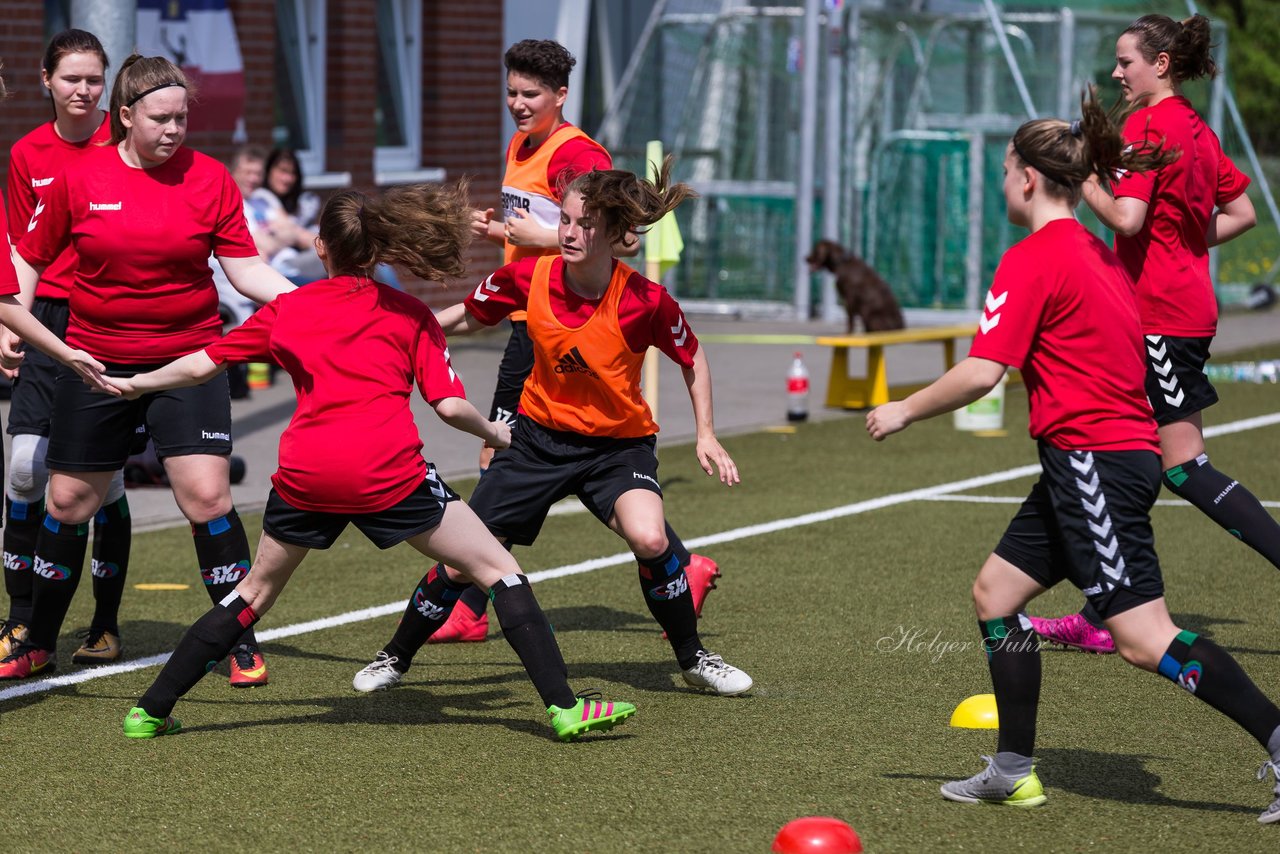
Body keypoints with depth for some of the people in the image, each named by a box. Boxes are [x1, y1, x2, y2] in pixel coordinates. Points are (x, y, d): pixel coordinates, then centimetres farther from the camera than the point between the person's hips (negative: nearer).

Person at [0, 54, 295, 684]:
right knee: (68, 502, 8)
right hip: (93, 365, 1)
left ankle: (242, 646, -1)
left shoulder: (209, 178, -4)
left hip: (188, 361, -1)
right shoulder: (80, 178, -3)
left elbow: (246, 270, -4)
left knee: (207, 497, -13)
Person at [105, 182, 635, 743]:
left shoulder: (285, 311, 19)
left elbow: (200, 365, 25)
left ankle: (151, 712, 24)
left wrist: (135, 383, 41)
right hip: (388, 472, -3)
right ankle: (563, 707, -3)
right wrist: (495, 433, 24)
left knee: (256, 591, 23)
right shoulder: (410, 315, 12)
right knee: (498, 570, 7)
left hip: (305, 474, 3)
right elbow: (449, 405, 3)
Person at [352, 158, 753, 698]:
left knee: (649, 539, -29)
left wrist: (706, 436, -7)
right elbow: (465, 318, 4)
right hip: (539, 435, 3)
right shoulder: (529, 278, -15)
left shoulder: (645, 302, -21)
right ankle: (395, 658, 22)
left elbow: (692, 358, -2)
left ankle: (693, 658, -5)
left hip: (618, 443, -2)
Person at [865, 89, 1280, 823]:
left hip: (1092, 457, -10)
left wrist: (904, 412, -4)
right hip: (1119, 453, 10)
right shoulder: (1098, 253, 15)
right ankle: (1014, 772, 16)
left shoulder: (1033, 259, -12)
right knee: (996, 591, 14)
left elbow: (981, 374, -17)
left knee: (1144, 637, -11)